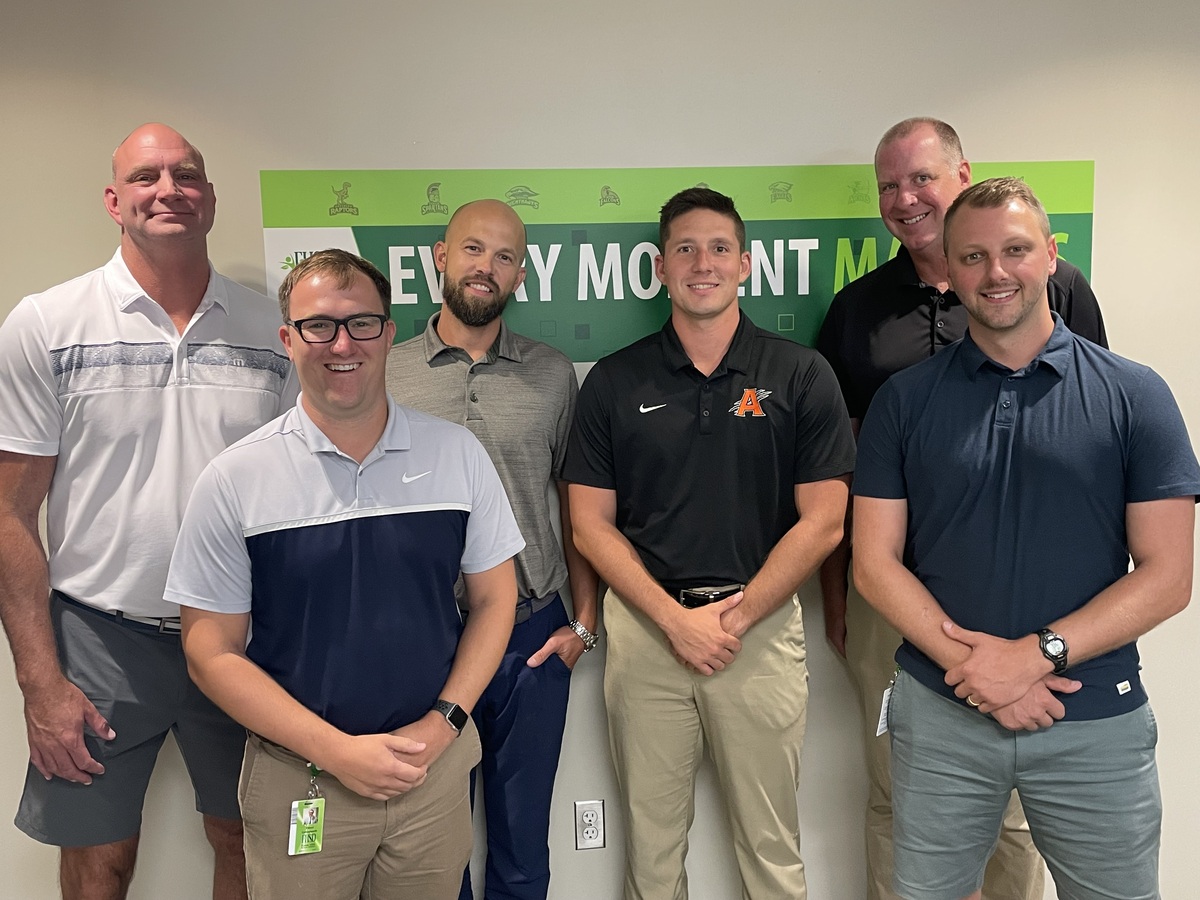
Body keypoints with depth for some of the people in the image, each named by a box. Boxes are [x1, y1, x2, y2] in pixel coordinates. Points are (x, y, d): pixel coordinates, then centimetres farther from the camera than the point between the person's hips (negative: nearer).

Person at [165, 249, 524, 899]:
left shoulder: (457, 454, -3)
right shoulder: (233, 480, -8)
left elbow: (493, 598, 4)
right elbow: (212, 652, -6)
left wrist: (443, 723, -7)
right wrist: (337, 750, -13)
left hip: (437, 766, 2)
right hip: (298, 780, -1)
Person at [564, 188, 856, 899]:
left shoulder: (801, 375, 0)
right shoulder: (615, 381, 3)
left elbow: (822, 523, -3)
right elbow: (592, 523, 1)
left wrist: (734, 615, -9)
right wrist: (677, 618, -8)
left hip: (762, 626, -1)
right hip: (645, 625, 1)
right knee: (651, 841, 14)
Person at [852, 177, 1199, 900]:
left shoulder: (1133, 396, -2)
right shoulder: (905, 400, 1)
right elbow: (875, 563, -2)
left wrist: (1038, 654, -16)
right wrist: (972, 665, -14)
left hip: (1097, 722, 0)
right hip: (940, 712, 1)